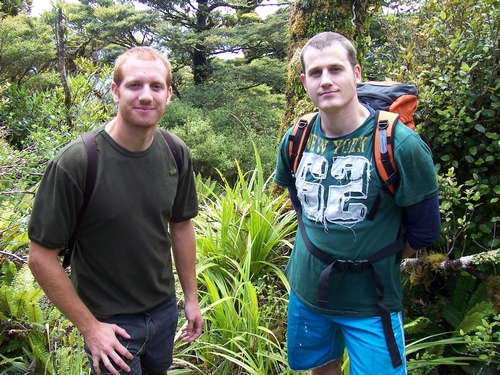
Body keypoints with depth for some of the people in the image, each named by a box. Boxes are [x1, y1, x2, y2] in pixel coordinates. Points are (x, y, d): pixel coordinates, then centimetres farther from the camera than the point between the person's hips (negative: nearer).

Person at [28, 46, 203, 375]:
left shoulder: (176, 153, -8)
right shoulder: (75, 163, -23)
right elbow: (41, 257, -17)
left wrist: (191, 298, 8)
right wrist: (89, 327, -14)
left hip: (164, 310, 5)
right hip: (108, 322, -5)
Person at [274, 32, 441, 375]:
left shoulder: (400, 144, -20)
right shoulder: (296, 140, -5)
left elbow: (424, 230, -9)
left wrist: (376, 259, 1)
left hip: (369, 299, -4)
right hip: (307, 289, 5)